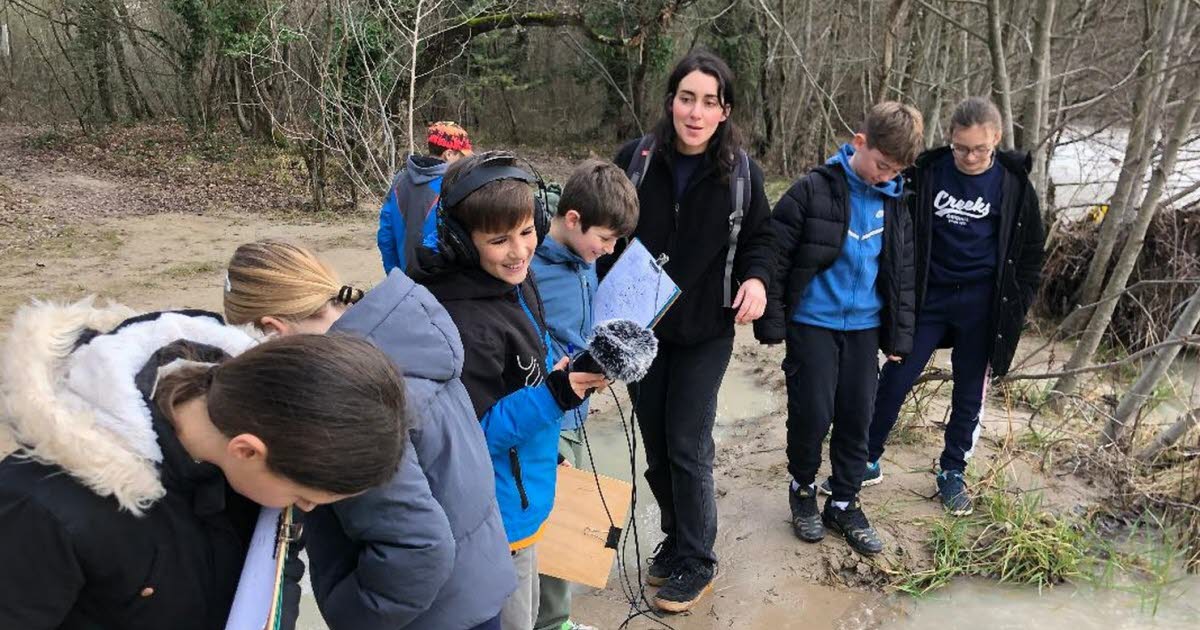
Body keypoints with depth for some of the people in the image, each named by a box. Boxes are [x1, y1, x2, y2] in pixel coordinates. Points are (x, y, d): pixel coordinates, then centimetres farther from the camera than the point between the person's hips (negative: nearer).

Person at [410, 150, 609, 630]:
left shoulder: (515, 282, -2)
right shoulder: (465, 324, -31)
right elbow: (473, 434, -27)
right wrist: (553, 396, -36)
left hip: (525, 494, 9)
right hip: (500, 515, -9)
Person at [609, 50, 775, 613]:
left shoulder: (741, 171, -7)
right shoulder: (635, 158, -7)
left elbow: (759, 238, 5)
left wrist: (756, 278, -16)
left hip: (706, 333, -2)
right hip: (641, 328, 2)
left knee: (688, 446, 0)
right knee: (655, 445, 13)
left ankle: (698, 561, 19)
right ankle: (676, 538, 35)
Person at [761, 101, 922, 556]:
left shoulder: (894, 202, 4)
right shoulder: (814, 190, -13)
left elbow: (901, 272, 12)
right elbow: (776, 254, -11)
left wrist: (899, 335, 11)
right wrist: (772, 322, -10)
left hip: (864, 326, 5)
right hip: (813, 323, -5)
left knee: (857, 417, 9)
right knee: (812, 413, 0)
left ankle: (844, 502, 26)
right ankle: (803, 489, 26)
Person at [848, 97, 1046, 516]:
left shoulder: (1013, 185, -4)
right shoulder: (926, 173, -6)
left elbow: (1031, 253, 5)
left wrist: (1014, 312, 1)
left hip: (980, 308, 0)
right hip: (928, 299, 0)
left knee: (970, 395, 10)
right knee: (894, 381, 3)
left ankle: (952, 473, 28)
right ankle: (867, 461, 19)